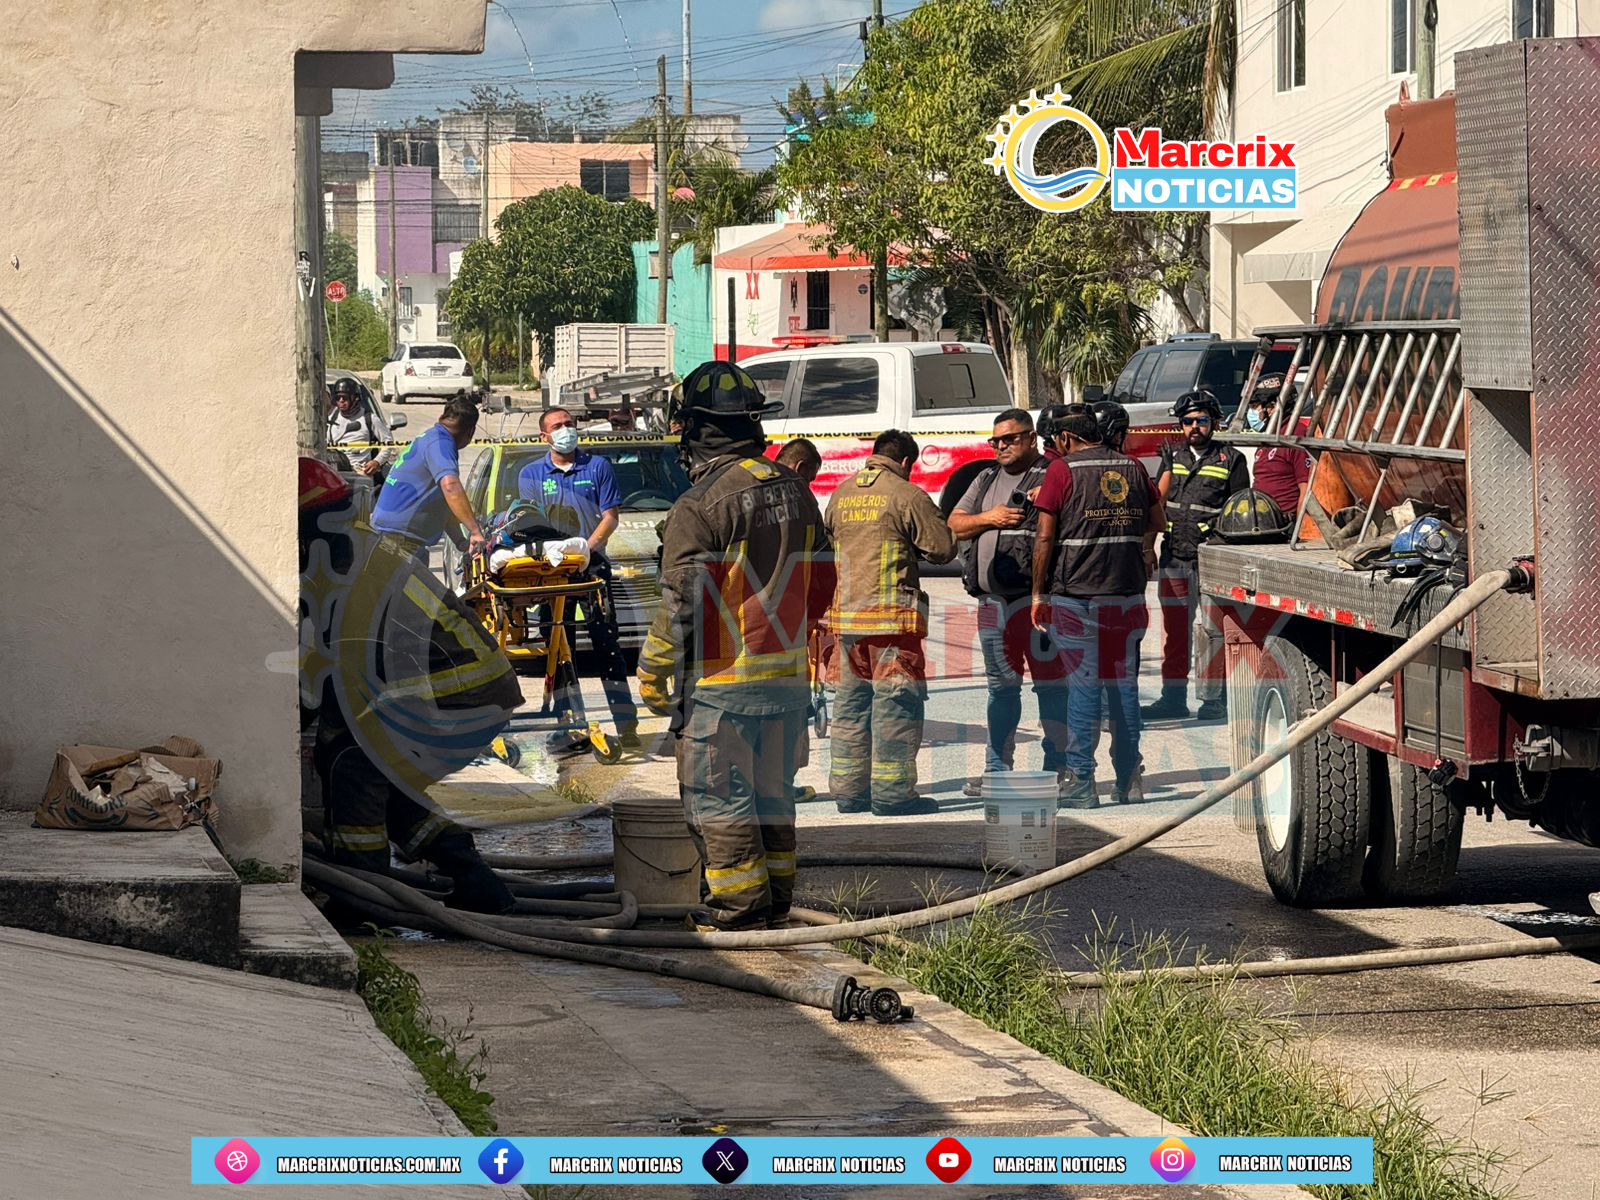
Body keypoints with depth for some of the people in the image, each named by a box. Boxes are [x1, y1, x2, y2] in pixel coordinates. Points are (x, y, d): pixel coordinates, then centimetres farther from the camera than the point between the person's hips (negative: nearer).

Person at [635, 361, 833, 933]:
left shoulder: (700, 505, -18)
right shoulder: (794, 490, 6)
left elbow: (681, 602, -16)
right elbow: (821, 581, 14)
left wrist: (654, 677, -6)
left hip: (722, 677, -7)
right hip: (788, 672, 7)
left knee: (717, 793, 2)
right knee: (771, 788, 16)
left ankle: (739, 901, 3)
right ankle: (776, 893, 22)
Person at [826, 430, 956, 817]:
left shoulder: (842, 493, 12)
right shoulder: (906, 495, -7)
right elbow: (943, 548, -5)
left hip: (845, 612, 6)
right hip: (891, 612, -6)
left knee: (851, 699, 13)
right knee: (896, 700, -3)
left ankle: (849, 789, 16)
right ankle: (892, 792, -5)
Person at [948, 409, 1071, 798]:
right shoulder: (986, 480, 19)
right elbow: (954, 526, 15)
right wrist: (988, 518, -2)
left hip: (1037, 596, -6)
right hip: (993, 600, 6)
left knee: (1051, 681, -4)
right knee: (1001, 685, 11)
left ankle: (1057, 768, 0)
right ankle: (997, 769, 17)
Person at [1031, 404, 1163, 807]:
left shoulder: (1062, 471, -5)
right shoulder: (1133, 468, 9)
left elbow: (1045, 538, -8)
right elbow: (1155, 520, 23)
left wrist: (1038, 593, 0)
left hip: (1077, 594, -4)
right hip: (1127, 593, 4)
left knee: (1083, 686, -2)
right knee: (1125, 685, 10)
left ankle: (1081, 782, -3)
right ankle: (1128, 780, 13)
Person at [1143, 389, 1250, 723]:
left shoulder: (1230, 460, 2)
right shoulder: (1173, 456, 16)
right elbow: (1158, 501, 14)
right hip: (1174, 556, 5)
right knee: (1174, 629, 9)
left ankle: (1213, 698, 2)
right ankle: (1173, 696, 17)